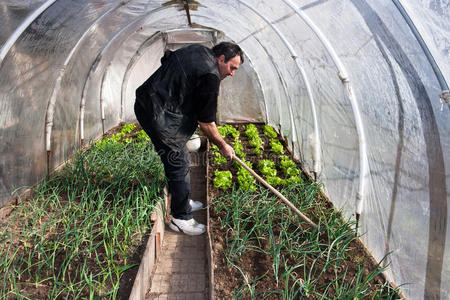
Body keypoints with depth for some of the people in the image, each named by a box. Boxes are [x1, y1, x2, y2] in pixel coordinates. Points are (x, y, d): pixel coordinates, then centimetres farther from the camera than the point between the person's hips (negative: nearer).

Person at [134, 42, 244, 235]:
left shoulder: (199, 50, 10)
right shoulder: (210, 76, -17)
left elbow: (167, 58, 27)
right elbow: (205, 123, -12)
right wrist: (223, 146, 1)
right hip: (158, 114, -11)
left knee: (181, 159, 19)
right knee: (179, 165, -4)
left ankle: (182, 202, 35)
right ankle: (181, 218, 8)